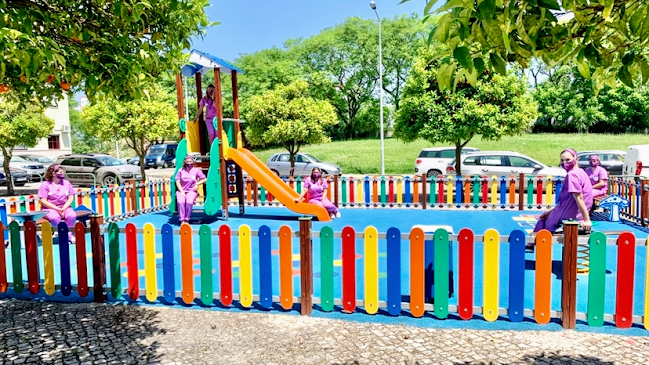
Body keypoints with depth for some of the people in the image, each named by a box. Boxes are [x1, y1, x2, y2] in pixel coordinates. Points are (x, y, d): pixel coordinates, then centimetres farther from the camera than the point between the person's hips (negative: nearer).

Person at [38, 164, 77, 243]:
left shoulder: (66, 183, 8)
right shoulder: (45, 184, -2)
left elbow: (71, 198, 5)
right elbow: (43, 201, -8)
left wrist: (64, 208, -12)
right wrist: (57, 209, -17)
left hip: (65, 207, 3)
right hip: (49, 208, -3)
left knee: (72, 215, -30)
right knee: (54, 217, -37)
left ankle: (69, 233, -11)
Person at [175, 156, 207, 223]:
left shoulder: (196, 170, 6)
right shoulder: (181, 170, 9)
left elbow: (204, 179, 12)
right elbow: (177, 182, 5)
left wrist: (197, 184, -4)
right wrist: (182, 191, -6)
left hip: (191, 191, -1)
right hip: (181, 190, 1)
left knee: (189, 202, -31)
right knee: (180, 202, -30)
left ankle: (187, 219, -18)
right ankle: (182, 220, -24)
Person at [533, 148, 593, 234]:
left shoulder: (572, 174, -17)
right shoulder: (580, 172, 13)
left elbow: (579, 198, -23)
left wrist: (587, 220, -23)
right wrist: (550, 211, 14)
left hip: (569, 218, -10)